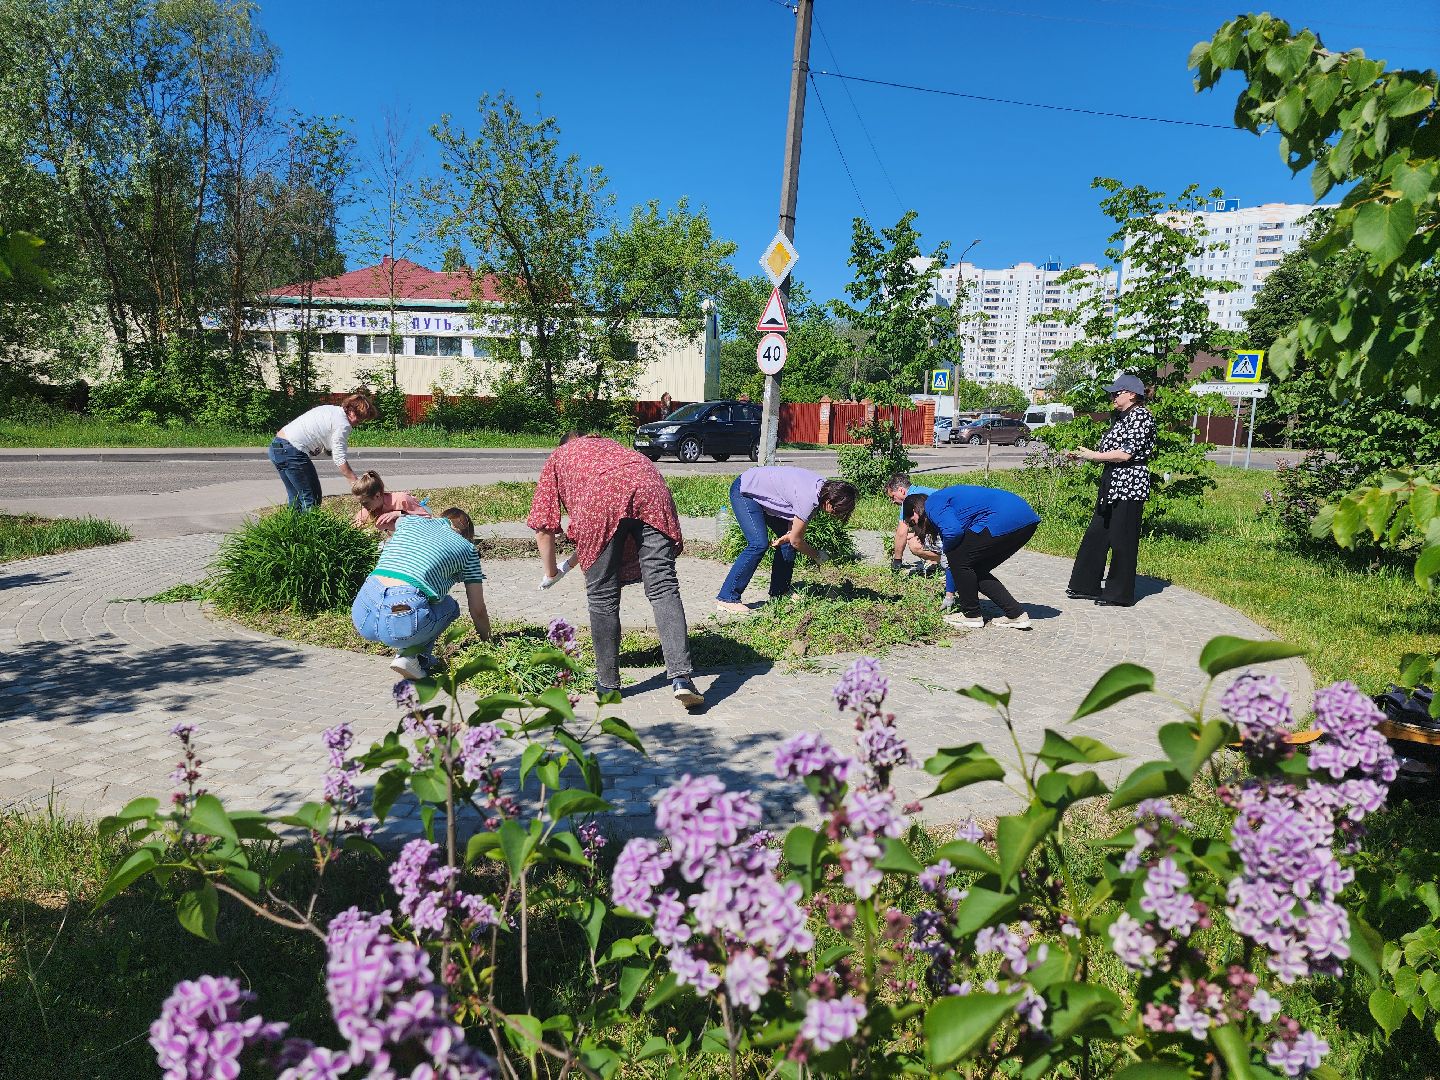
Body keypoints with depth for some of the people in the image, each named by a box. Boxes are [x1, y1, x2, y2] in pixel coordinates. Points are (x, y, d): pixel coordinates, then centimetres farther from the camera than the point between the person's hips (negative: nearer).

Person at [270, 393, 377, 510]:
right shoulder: (343, 425, -12)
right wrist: (356, 483, -15)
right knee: (312, 497, -3)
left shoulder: (330, 409, 16)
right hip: (291, 451, -10)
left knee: (295, 497, 17)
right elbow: (340, 459, -16)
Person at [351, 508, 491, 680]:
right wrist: (486, 640, 36)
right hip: (403, 622, -5)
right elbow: (478, 610, 18)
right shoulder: (467, 548, 15)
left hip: (361, 617, 5)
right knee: (449, 606, 26)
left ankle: (406, 653, 15)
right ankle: (411, 656, 4)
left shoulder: (410, 521, 24)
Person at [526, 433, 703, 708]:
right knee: (663, 587, -2)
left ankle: (608, 683, 18)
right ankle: (681, 678, -14)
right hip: (650, 489, 3)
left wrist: (550, 573, 39)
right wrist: (576, 557, 55)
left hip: (601, 498, -3)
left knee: (602, 595, 9)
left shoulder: (558, 457, 34)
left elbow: (543, 526, 25)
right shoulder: (610, 445, 44)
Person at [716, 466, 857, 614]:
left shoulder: (824, 486, -7)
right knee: (759, 544, -21)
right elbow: (796, 540, -20)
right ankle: (727, 598, -17)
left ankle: (779, 592, 16)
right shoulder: (808, 498, -32)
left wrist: (784, 538, -12)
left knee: (787, 540, 5)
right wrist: (816, 555, -5)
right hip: (744, 491, -9)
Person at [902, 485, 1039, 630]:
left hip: (1006, 519, -10)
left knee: (957, 559, 1)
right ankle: (1016, 614, 16)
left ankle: (972, 615, 12)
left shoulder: (933, 505, 0)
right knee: (977, 570, 18)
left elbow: (953, 532, -21)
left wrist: (947, 550, 4)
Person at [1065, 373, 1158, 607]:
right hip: (1111, 485, 10)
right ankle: (1087, 586, 19)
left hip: (1129, 487, -10)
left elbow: (1126, 453, -19)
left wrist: (1094, 455, -12)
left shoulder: (1141, 416, -11)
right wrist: (1081, 455, 9)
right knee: (1095, 535, 11)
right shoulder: (1122, 417, 18)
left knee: (1122, 541, -2)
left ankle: (1120, 594, 7)